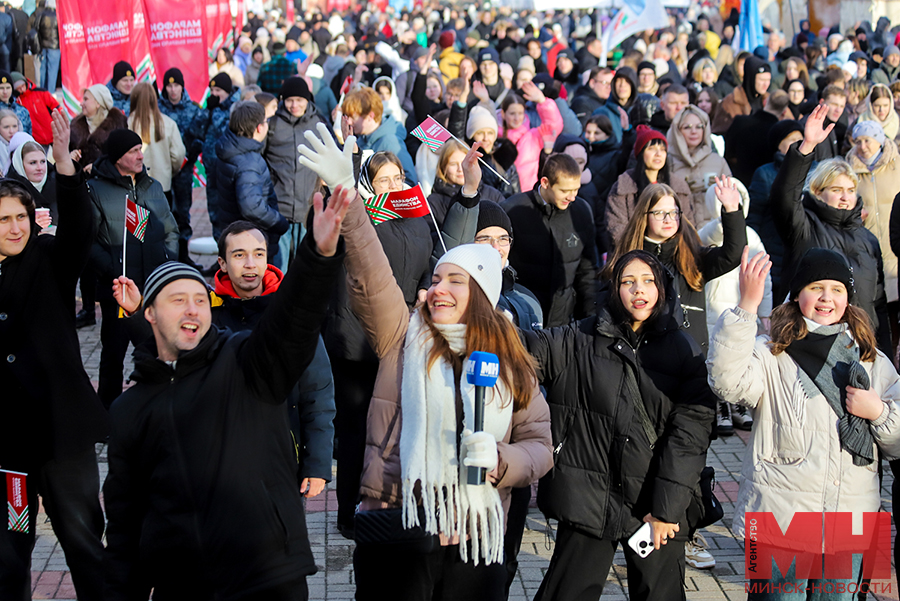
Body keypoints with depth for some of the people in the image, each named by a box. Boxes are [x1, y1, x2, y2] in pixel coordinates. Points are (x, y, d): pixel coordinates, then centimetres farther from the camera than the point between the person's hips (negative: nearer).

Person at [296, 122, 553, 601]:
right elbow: (370, 275, -10)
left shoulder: (511, 365, 8)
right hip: (394, 532, -1)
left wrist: (498, 459, -13)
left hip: (475, 544, 2)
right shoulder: (404, 338, 3)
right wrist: (346, 194, -22)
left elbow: (539, 445, 9)